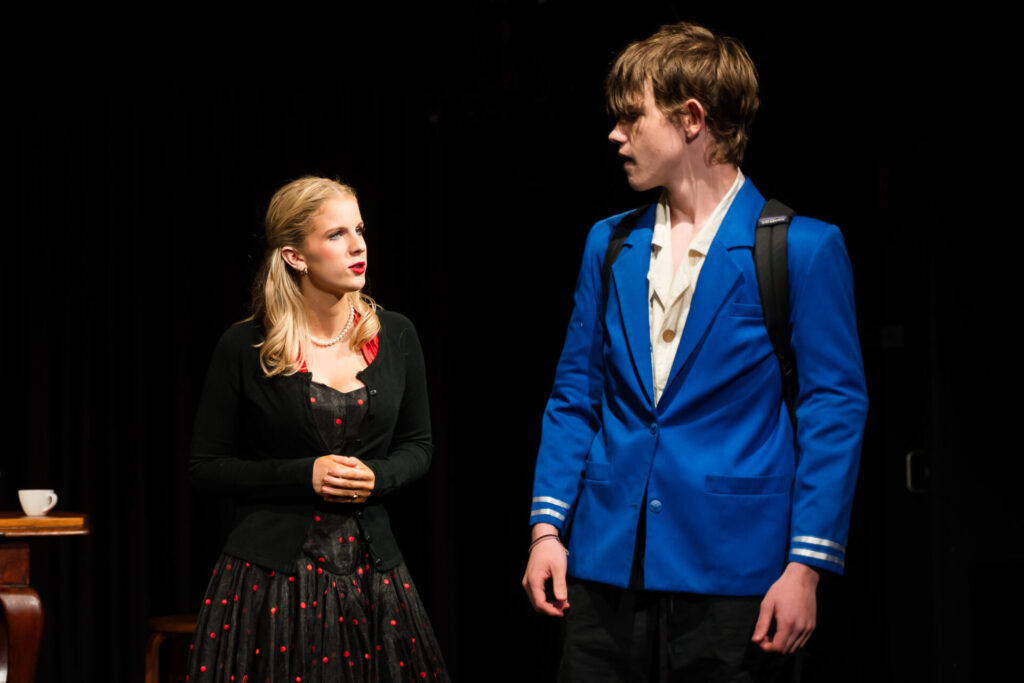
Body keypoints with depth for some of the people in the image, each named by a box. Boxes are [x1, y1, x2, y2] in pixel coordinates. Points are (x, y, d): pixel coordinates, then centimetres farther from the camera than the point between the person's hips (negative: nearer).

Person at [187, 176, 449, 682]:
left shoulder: (395, 338, 4)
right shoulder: (245, 348, -5)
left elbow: (416, 446, 14)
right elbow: (206, 467, -1)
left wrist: (377, 477, -7)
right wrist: (304, 475, -13)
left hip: (372, 573, 3)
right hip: (270, 578, -3)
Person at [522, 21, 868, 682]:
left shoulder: (806, 248, -5)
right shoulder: (609, 244, 12)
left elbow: (835, 409, -6)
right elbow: (575, 396, 15)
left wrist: (807, 566, -12)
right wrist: (547, 527, 5)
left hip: (733, 574, -4)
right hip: (606, 566, 5)